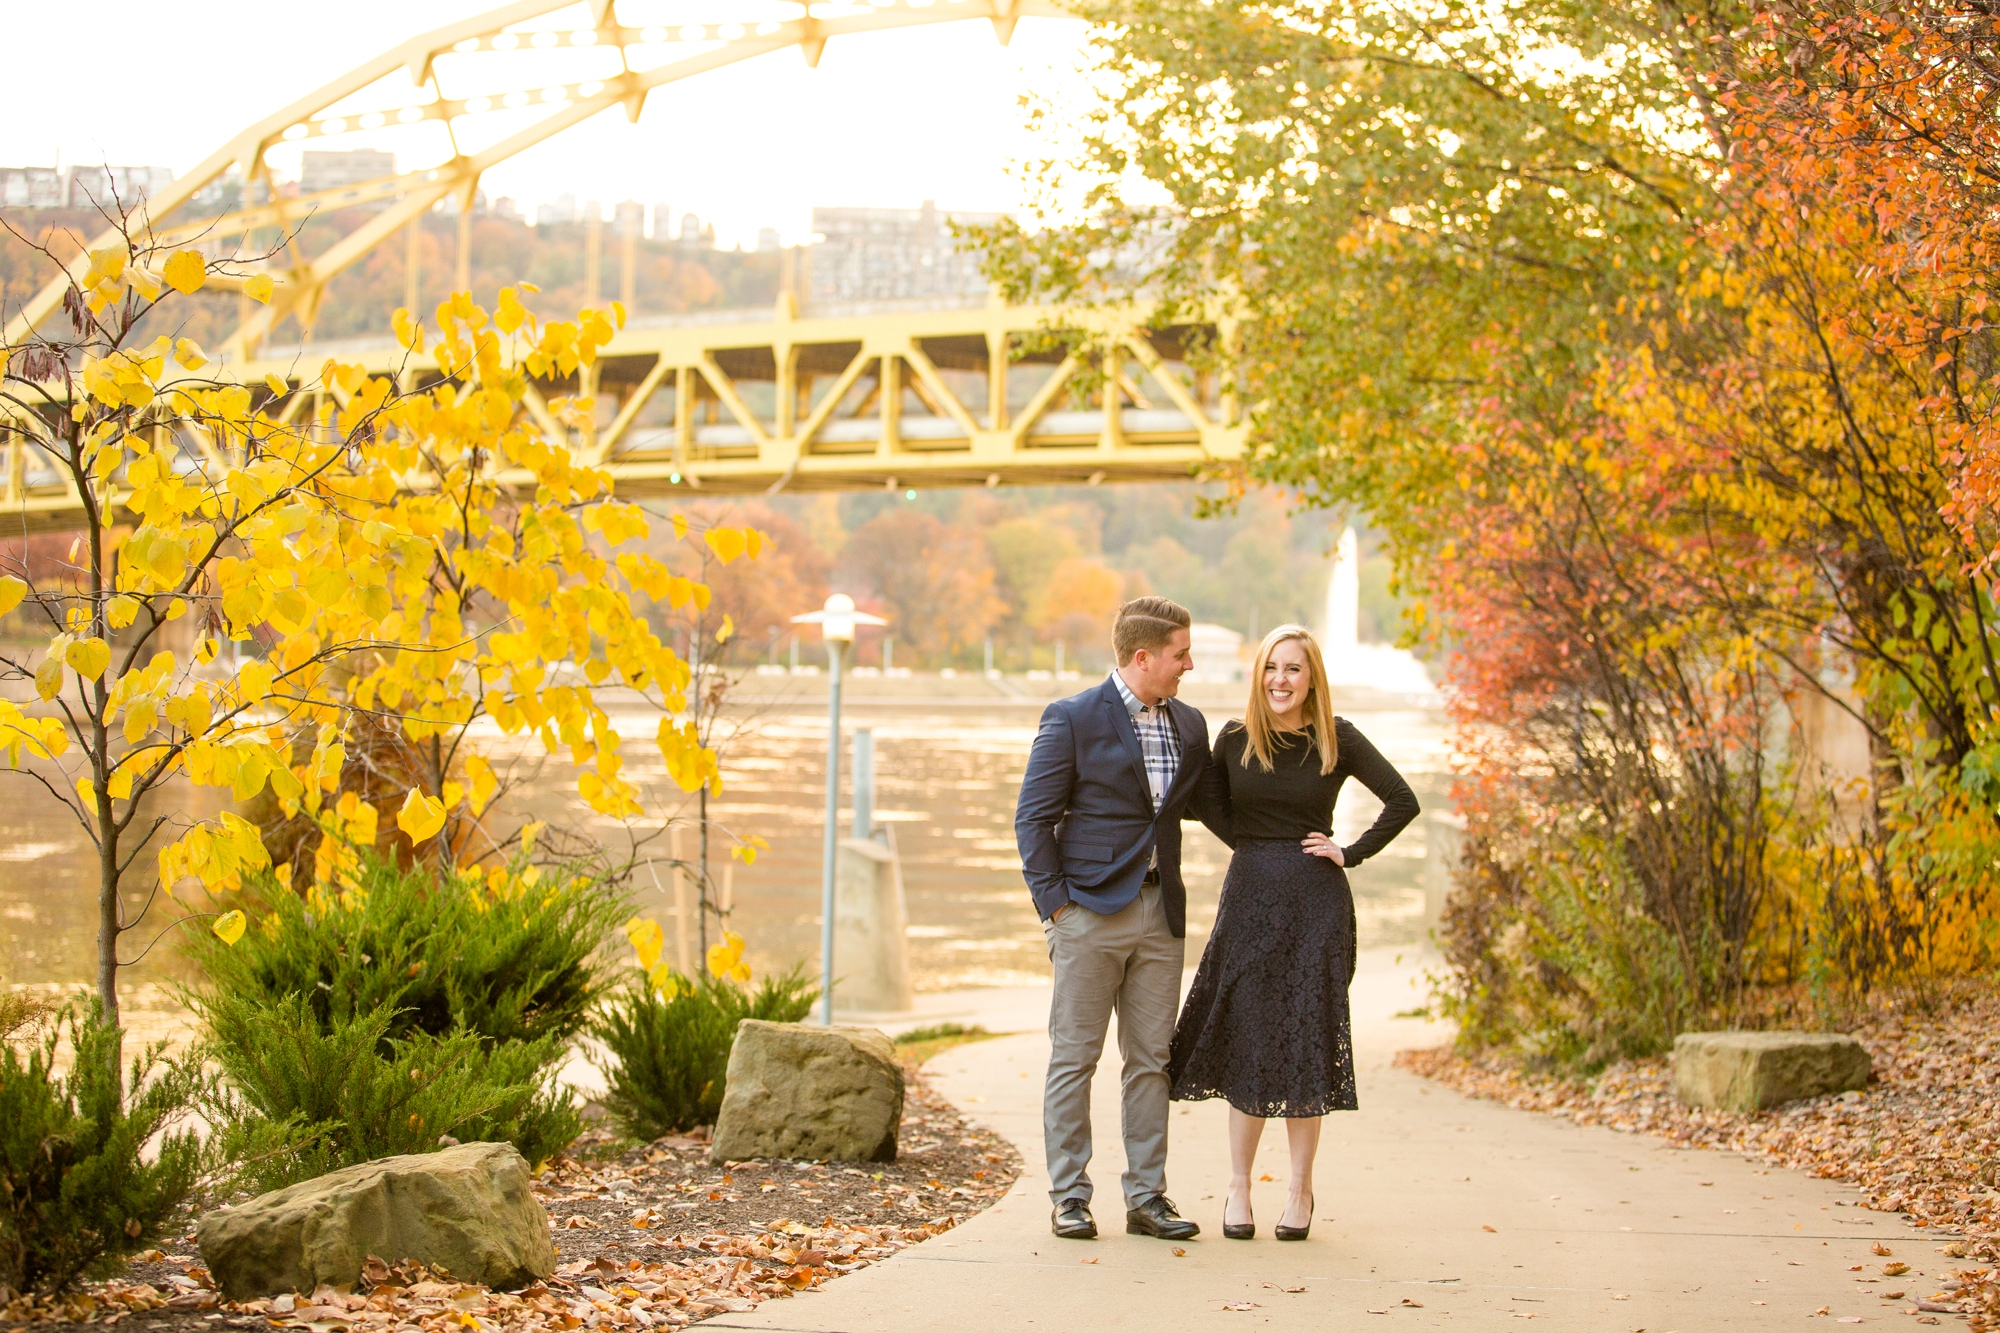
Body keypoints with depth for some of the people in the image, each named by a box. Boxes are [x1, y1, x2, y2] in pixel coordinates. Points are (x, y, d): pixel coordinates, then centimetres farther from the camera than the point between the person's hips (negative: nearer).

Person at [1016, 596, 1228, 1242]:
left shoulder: (1189, 725, 12)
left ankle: (1147, 1195, 13)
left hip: (1160, 914, 5)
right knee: (1074, 1056, 0)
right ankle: (1069, 1197, 6)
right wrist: (1054, 903, -10)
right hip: (1090, 909, -5)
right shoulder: (1072, 718, -5)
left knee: (1151, 1060, 7)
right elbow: (1034, 817, -5)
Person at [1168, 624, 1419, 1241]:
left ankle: (1300, 1190, 10)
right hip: (1249, 896, 1)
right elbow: (1210, 806, 20)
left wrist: (1352, 853, -3)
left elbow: (1403, 801, 2)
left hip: (1316, 902, -1)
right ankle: (1238, 1188, 10)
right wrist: (1250, 844, 8)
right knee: (1245, 1042, 1)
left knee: (1305, 1042, 1)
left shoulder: (1337, 739, 0)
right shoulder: (1234, 739, 5)